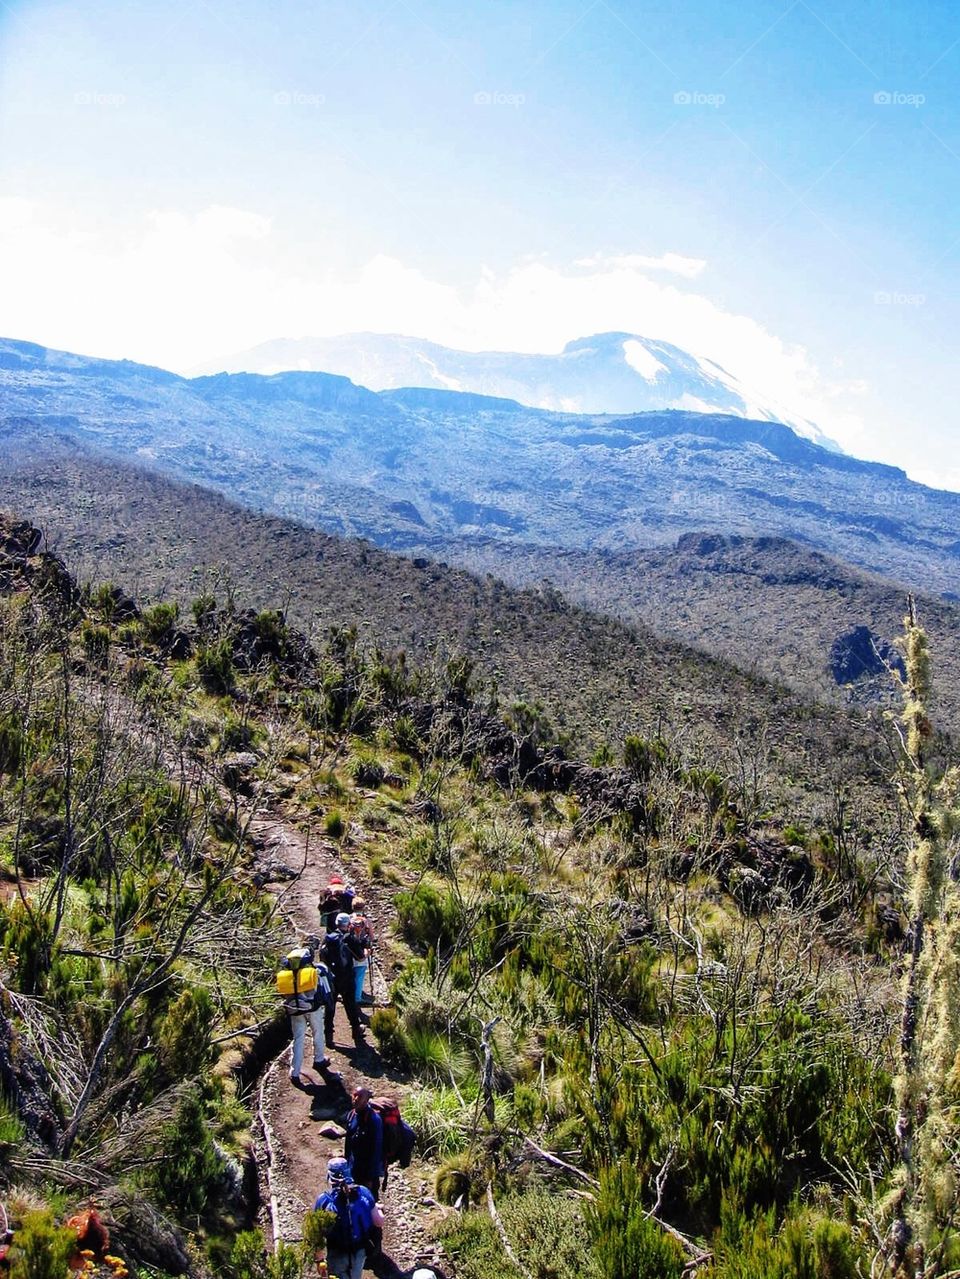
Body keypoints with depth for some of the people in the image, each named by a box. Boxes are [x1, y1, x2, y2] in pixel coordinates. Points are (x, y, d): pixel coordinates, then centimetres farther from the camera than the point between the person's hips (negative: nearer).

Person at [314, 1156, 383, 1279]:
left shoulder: (323, 1201, -21)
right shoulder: (363, 1193, -14)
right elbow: (379, 1222, -6)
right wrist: (377, 1208, 14)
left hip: (337, 1255, -3)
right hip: (360, 1251, 3)